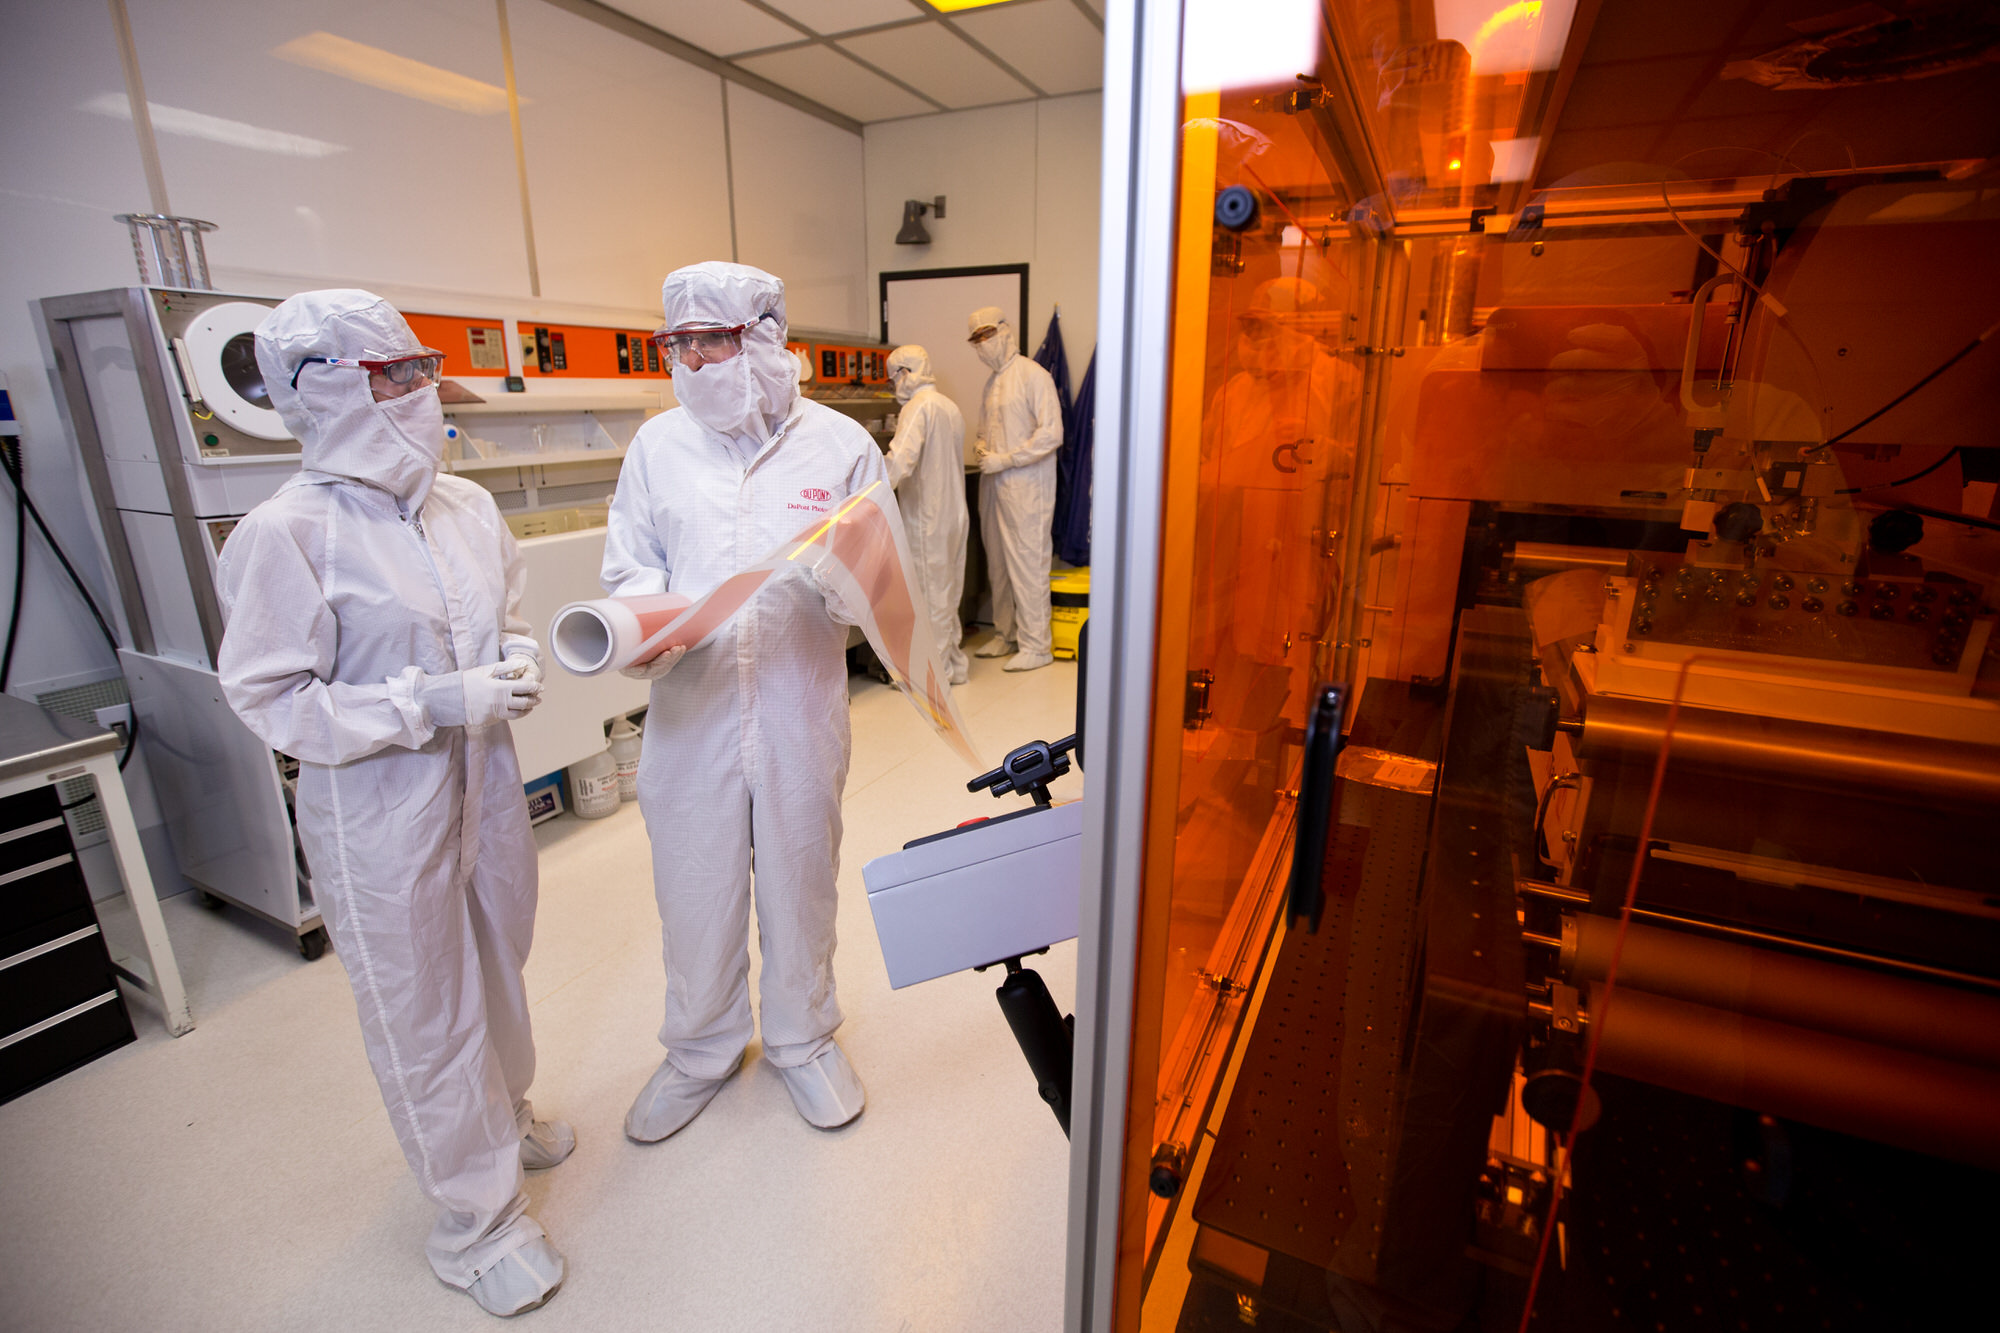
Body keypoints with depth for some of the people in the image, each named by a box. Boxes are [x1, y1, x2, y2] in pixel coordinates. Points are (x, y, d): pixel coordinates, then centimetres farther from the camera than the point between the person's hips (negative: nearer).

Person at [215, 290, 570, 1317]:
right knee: (423, 1011, 9)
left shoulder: (465, 504, 1)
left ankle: (502, 1113, 51)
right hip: (378, 816, -6)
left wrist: (517, 664, -5)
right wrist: (431, 703, -24)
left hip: (483, 782, 6)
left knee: (496, 966, 23)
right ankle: (476, 1215, 31)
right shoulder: (284, 534, -17)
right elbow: (271, 700, -15)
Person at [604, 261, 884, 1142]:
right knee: (694, 887, 13)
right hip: (690, 707, 2)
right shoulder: (657, 444, 6)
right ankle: (700, 1050, 40)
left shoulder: (840, 442, 0)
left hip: (800, 705, -1)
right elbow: (631, 566, 8)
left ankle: (802, 1038, 40)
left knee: (800, 879, 14)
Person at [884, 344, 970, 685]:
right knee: (948, 590, 16)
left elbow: (901, 460, -28)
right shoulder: (950, 406, 13)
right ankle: (954, 663, 26)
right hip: (954, 512, 8)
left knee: (931, 593, 0)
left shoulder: (916, 408, -14)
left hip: (927, 517, -8)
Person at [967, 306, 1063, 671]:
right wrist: (983, 449, 5)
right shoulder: (992, 379, 16)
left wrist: (1004, 460, -16)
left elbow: (1051, 434, -16)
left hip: (1026, 487, -8)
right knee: (998, 564, 13)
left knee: (1027, 565, -6)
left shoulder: (1033, 375, -9)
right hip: (994, 486, 8)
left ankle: (1035, 646, 3)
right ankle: (1006, 634, 26)